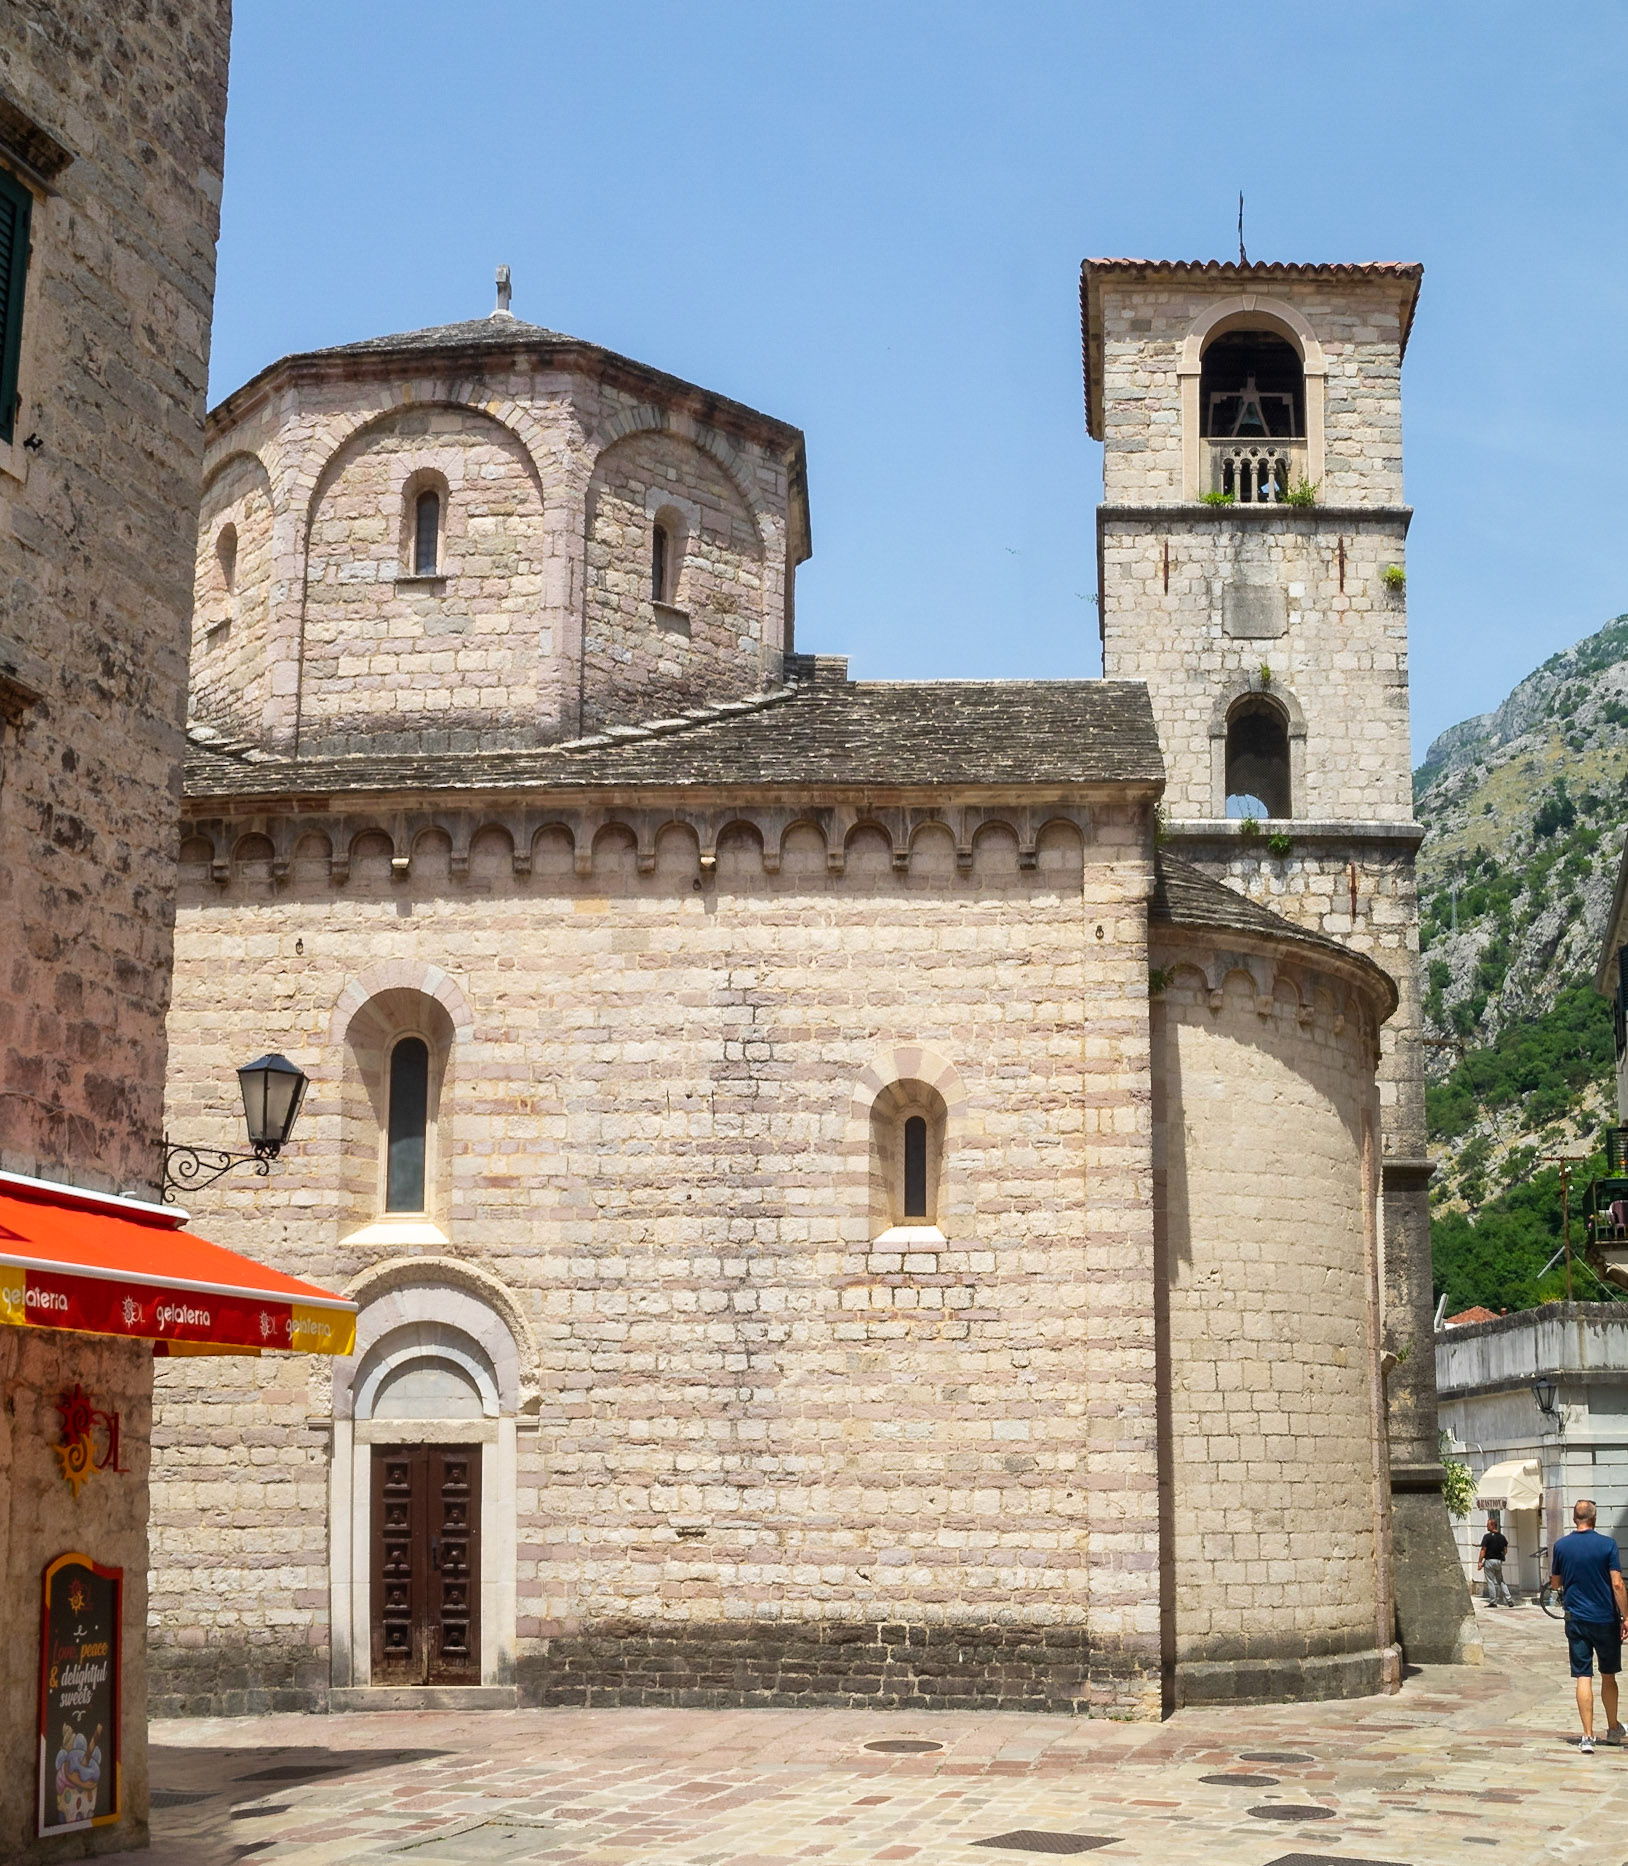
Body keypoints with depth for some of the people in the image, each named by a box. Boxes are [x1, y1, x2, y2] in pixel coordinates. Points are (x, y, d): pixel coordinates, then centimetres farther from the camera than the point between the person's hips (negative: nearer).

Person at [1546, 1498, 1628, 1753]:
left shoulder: (1561, 1546, -1)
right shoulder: (1607, 1544, -8)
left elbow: (1555, 1583, 9)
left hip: (1576, 1620, 1)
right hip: (1606, 1619, -1)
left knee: (1584, 1678, 0)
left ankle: (1588, 1736, -7)